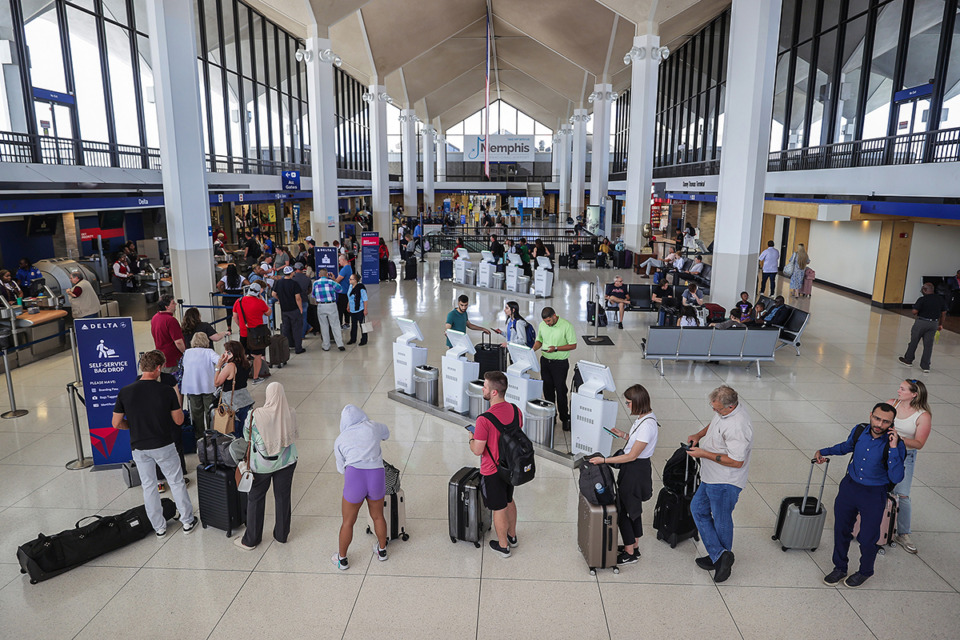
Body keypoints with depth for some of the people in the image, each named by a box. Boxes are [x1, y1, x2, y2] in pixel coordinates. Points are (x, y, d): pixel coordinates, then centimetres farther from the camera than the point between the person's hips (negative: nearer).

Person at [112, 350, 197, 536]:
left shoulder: (125, 392, -10)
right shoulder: (167, 392, -16)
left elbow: (116, 424, -3)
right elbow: (179, 420, -6)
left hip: (139, 448, 2)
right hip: (164, 446, -2)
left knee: (148, 486, 17)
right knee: (177, 482, 14)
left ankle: (159, 527, 27)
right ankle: (187, 521, 24)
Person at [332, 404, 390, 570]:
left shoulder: (340, 439, 11)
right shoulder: (373, 427, 10)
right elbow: (386, 434, 33)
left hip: (355, 479, -1)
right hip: (377, 477, 2)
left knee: (348, 522, 19)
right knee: (378, 516, 25)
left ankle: (342, 559, 34)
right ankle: (382, 550, 44)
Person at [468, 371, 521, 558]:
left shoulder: (484, 420, -31)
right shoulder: (516, 410, -9)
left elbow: (477, 450, -23)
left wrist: (472, 439, -2)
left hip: (493, 471, -6)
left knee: (499, 509, 12)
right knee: (509, 501, 27)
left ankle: (503, 546, 31)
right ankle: (512, 536, 46)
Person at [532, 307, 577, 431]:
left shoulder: (566, 326, -15)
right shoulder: (542, 325, 1)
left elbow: (573, 345, -13)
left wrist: (556, 348, -24)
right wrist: (533, 350, -7)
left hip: (560, 363, -5)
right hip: (545, 361, 5)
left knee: (560, 391, -1)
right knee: (547, 389, 12)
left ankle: (564, 418, 12)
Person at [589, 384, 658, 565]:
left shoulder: (647, 425, -26)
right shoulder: (643, 418, 4)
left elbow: (632, 455, -25)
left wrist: (604, 460, -23)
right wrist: (624, 435, 8)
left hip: (636, 471, -10)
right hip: (632, 469, 10)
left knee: (623, 510, 1)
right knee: (632, 509, 20)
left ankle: (630, 553, 14)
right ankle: (634, 547, 34)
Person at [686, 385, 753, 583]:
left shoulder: (738, 427, -30)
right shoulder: (723, 411, -1)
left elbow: (736, 461, -29)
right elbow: (714, 423, 22)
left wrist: (704, 454, -24)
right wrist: (699, 435, 4)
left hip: (725, 483, -11)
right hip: (711, 478, 11)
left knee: (721, 522, 6)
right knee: (697, 508, 16)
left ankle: (721, 557, 24)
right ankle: (719, 555, 21)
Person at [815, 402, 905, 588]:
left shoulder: (895, 445, -19)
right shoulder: (859, 431, -7)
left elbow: (896, 478, -27)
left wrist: (893, 448, -32)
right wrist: (824, 452, 20)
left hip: (874, 495, -4)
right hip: (849, 487, 4)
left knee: (867, 538, 6)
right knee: (841, 529, 14)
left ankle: (865, 571, 36)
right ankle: (840, 568, 36)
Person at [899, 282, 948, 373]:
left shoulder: (922, 299, -15)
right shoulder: (941, 299, 3)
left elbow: (915, 312, -17)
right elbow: (943, 313, 9)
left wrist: (917, 315, 6)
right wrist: (940, 325, 19)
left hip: (921, 322, -5)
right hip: (934, 324, 5)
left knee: (914, 341, 12)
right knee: (928, 345, 7)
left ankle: (908, 360, 25)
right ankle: (925, 366, 9)